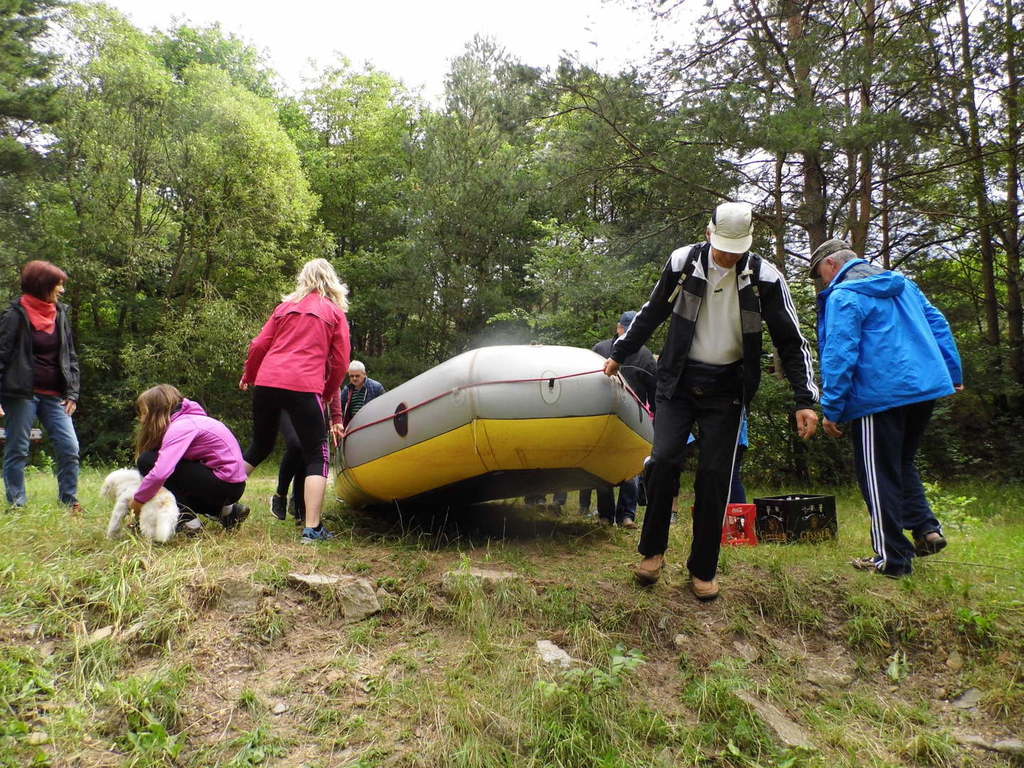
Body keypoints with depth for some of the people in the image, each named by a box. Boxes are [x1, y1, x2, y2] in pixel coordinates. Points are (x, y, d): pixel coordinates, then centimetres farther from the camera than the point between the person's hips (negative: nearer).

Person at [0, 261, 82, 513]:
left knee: (70, 448, -1)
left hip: (54, 395, 5)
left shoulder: (60, 314, 11)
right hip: (22, 395, -5)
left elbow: (70, 357, 14)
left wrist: (72, 393, 6)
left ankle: (70, 502, 9)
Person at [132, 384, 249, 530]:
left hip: (226, 484, -9)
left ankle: (186, 518, -7)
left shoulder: (180, 426, -15)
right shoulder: (187, 419, 14)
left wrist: (138, 500, -13)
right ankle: (224, 510, 16)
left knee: (148, 461, -9)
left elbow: (160, 473, -27)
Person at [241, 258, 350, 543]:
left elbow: (259, 345, 14)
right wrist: (327, 394, 20)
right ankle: (312, 528, -5)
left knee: (259, 447, 22)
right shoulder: (335, 312, 9)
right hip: (304, 387, -4)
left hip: (266, 383, 4)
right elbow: (340, 363, 6)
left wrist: (248, 376, 31)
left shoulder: (285, 307, 17)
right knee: (317, 456, 2)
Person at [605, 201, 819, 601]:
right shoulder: (683, 262, -6)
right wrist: (619, 354, 16)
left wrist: (805, 400, -9)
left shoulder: (765, 278, -8)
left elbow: (792, 342, -2)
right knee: (663, 461, -13)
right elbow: (651, 314, 10)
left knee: (715, 477, -2)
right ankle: (653, 550, 8)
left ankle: (703, 571, 13)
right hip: (679, 381, 1)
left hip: (726, 390, 0)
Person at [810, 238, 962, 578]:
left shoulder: (843, 297, -10)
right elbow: (938, 325, 17)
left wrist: (831, 409, -12)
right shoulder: (902, 284, 15)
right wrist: (952, 373, 20)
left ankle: (892, 557, 8)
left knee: (879, 476, 3)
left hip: (879, 397, -8)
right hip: (926, 386, 8)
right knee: (902, 462, 25)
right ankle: (926, 528, 13)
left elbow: (839, 355, -16)